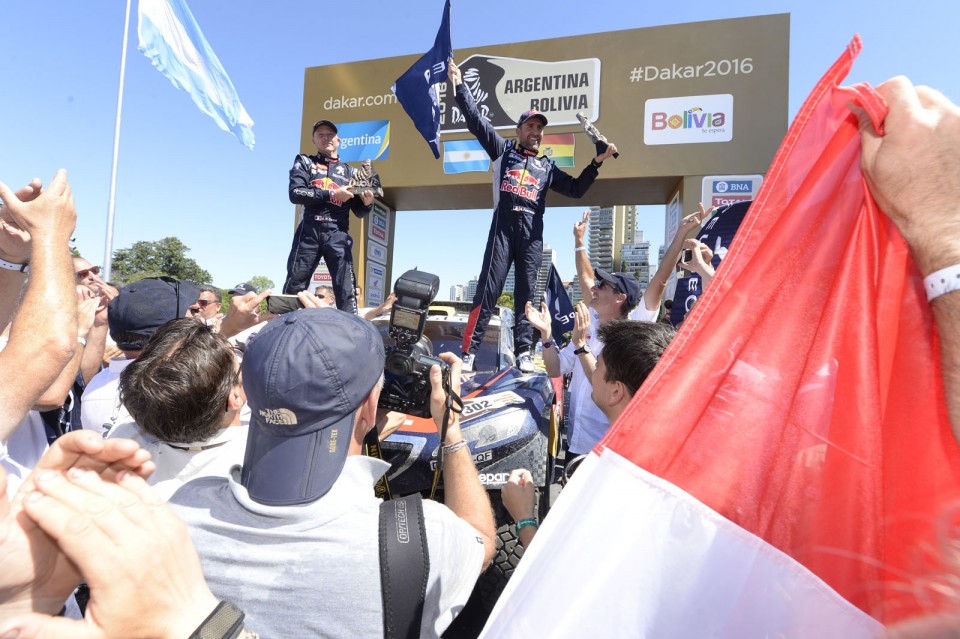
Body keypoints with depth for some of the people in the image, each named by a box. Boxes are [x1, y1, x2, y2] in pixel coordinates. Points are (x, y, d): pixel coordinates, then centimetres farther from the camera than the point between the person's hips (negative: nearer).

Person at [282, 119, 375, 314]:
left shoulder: (350, 171, 18)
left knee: (346, 290, -8)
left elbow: (359, 212, 16)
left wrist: (368, 203, -8)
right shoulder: (305, 162, 15)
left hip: (338, 234, 1)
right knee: (294, 287, 2)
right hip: (309, 231, 0)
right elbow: (295, 193, -2)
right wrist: (333, 194, -9)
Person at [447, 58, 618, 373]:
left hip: (532, 234, 3)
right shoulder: (503, 150, 17)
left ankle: (523, 354, 2)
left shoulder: (546, 166, 24)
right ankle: (468, 352, -7)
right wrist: (459, 85, 11)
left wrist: (597, 162, 14)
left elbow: (576, 189, 23)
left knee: (526, 293, 1)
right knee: (488, 290, -8)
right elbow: (476, 121, 13)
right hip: (503, 227, -3)